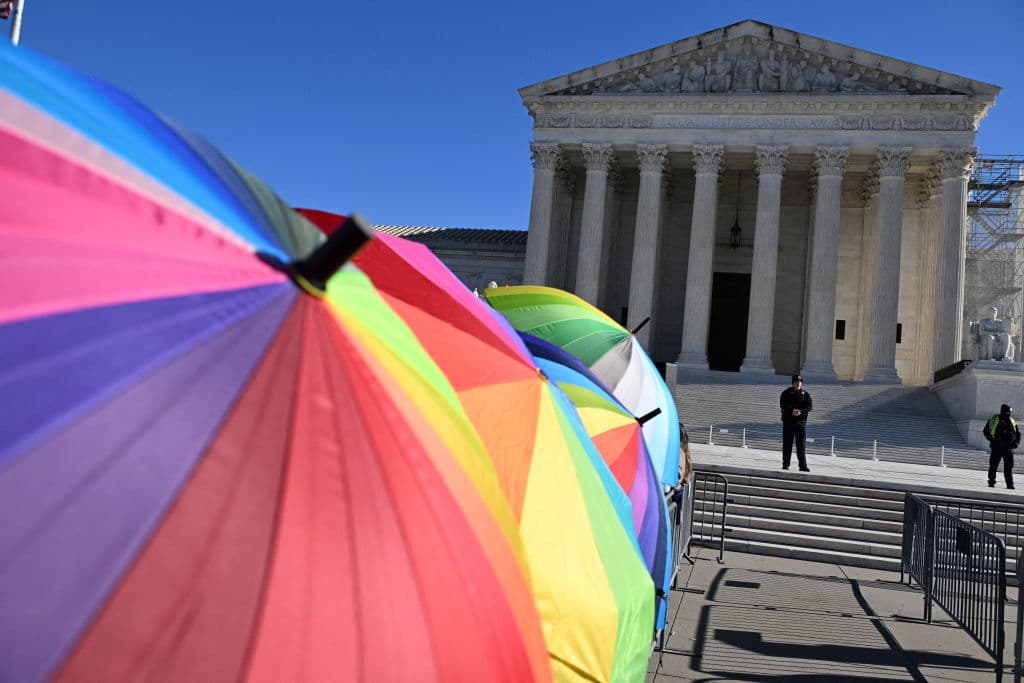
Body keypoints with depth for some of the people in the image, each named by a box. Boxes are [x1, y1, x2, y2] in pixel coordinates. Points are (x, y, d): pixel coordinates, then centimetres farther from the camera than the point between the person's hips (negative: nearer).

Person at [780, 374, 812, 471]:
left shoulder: (805, 394, 9)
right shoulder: (786, 393, 5)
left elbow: (809, 406, -3)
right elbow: (783, 405, -9)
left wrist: (801, 412, -21)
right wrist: (792, 410, -25)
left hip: (800, 421, 1)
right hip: (788, 421, -1)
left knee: (801, 445, -3)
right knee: (787, 444, 4)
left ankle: (803, 466, -2)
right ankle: (785, 464, 12)